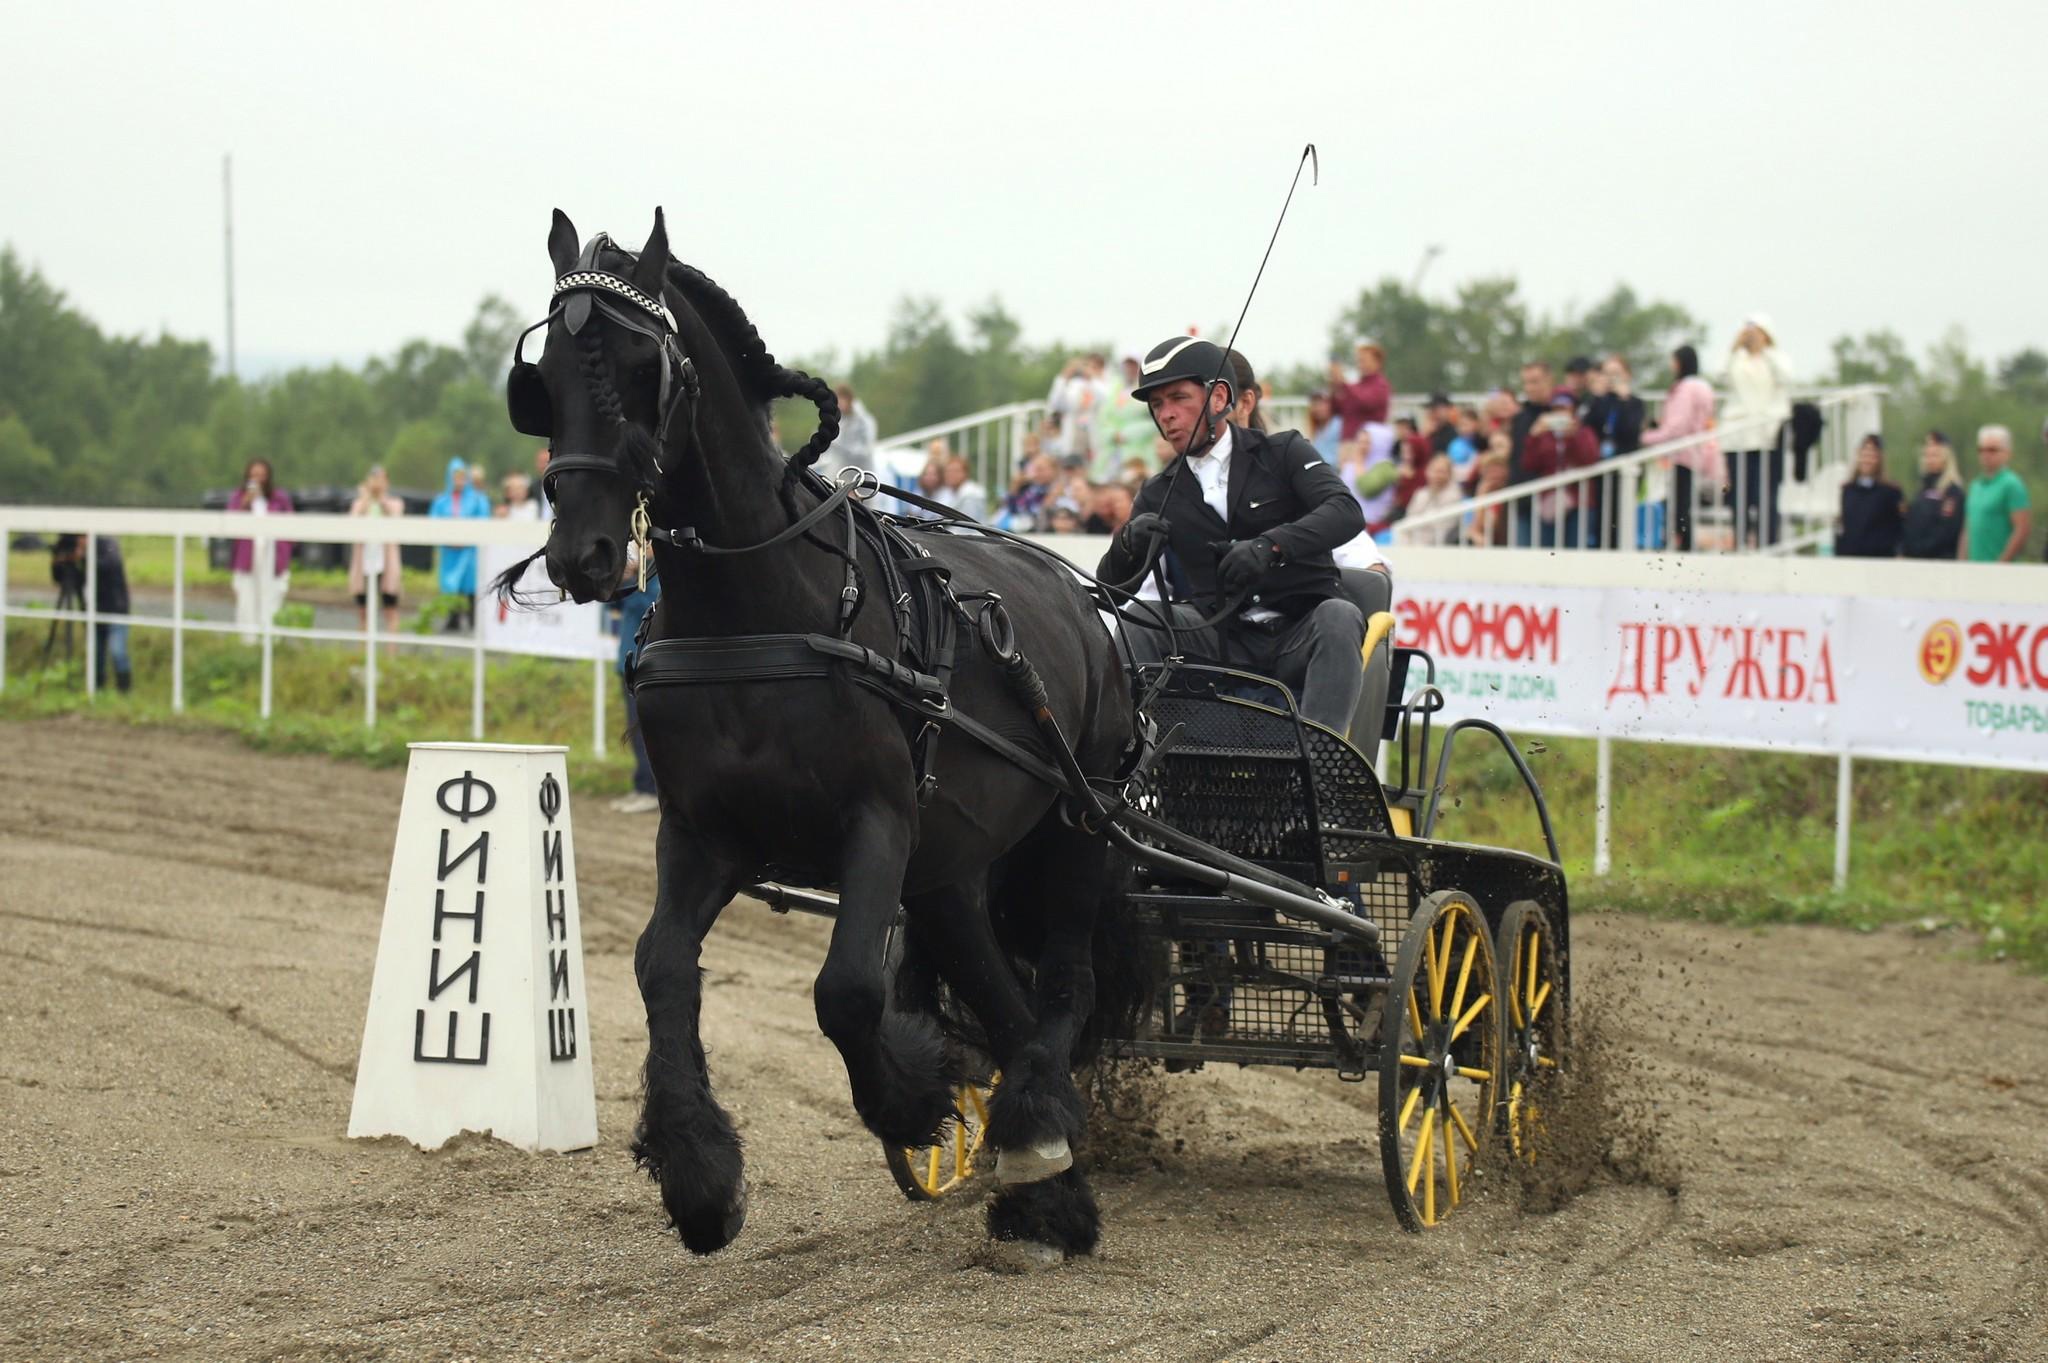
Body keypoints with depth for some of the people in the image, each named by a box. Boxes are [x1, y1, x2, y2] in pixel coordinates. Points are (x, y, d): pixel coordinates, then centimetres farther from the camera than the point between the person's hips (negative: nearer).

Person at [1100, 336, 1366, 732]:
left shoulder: (1282, 453, 5)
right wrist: (1128, 544, -14)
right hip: (1223, 643, 3)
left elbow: (1346, 513, -12)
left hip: (1300, 634, -2)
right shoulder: (1159, 494, 15)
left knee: (1339, 617, -33)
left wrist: (1269, 546, -30)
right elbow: (1110, 584, 10)